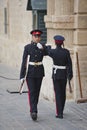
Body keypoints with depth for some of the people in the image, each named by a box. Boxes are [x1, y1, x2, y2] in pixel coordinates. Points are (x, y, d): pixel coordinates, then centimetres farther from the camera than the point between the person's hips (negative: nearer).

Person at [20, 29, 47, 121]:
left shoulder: (43, 47, 3)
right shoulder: (27, 47, -6)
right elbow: (24, 62, -8)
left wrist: (41, 48, -25)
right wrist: (22, 76, -11)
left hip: (40, 72, 3)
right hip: (30, 72, -3)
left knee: (37, 92, 9)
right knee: (32, 92, -14)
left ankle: (33, 110, 24)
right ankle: (34, 112, -20)